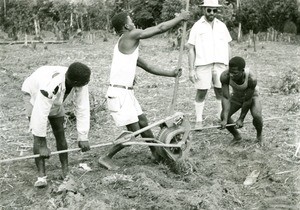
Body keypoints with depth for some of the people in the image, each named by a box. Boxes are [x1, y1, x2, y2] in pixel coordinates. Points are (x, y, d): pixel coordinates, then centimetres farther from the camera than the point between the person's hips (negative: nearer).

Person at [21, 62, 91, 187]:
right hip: (34, 95, -5)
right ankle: (41, 175, -12)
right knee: (38, 137, -15)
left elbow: (82, 109, -23)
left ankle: (65, 171, 11)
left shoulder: (80, 84, -31)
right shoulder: (51, 85, -47)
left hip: (55, 100, 5)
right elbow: (40, 115, -42)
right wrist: (42, 145, -36)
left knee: (60, 133, 1)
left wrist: (83, 137, -22)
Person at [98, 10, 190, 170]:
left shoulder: (128, 46, 19)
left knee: (143, 124, 16)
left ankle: (157, 155, 29)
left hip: (126, 93, 10)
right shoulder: (130, 36, -10)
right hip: (118, 93, -10)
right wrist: (180, 18, 6)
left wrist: (170, 73, 23)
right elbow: (160, 28, -7)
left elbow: (147, 67, 24)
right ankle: (106, 158, 4)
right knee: (134, 131, -6)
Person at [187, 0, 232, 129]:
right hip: (202, 64, -3)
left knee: (221, 91, 6)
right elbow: (191, 49, 1)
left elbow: (228, 46, 16)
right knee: (201, 92, -2)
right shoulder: (197, 26, 4)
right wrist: (191, 69, -5)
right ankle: (199, 120, 5)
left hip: (220, 64, 3)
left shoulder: (222, 26, 14)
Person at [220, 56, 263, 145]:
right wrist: (225, 119, -38)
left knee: (257, 116, -29)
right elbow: (225, 98, -30)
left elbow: (247, 100, -28)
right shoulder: (225, 76, -32)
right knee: (223, 116, -17)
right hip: (236, 96, 3)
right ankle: (237, 136, 11)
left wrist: (241, 119, -22)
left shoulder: (252, 79, -38)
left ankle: (259, 135, 4)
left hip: (252, 97, -3)